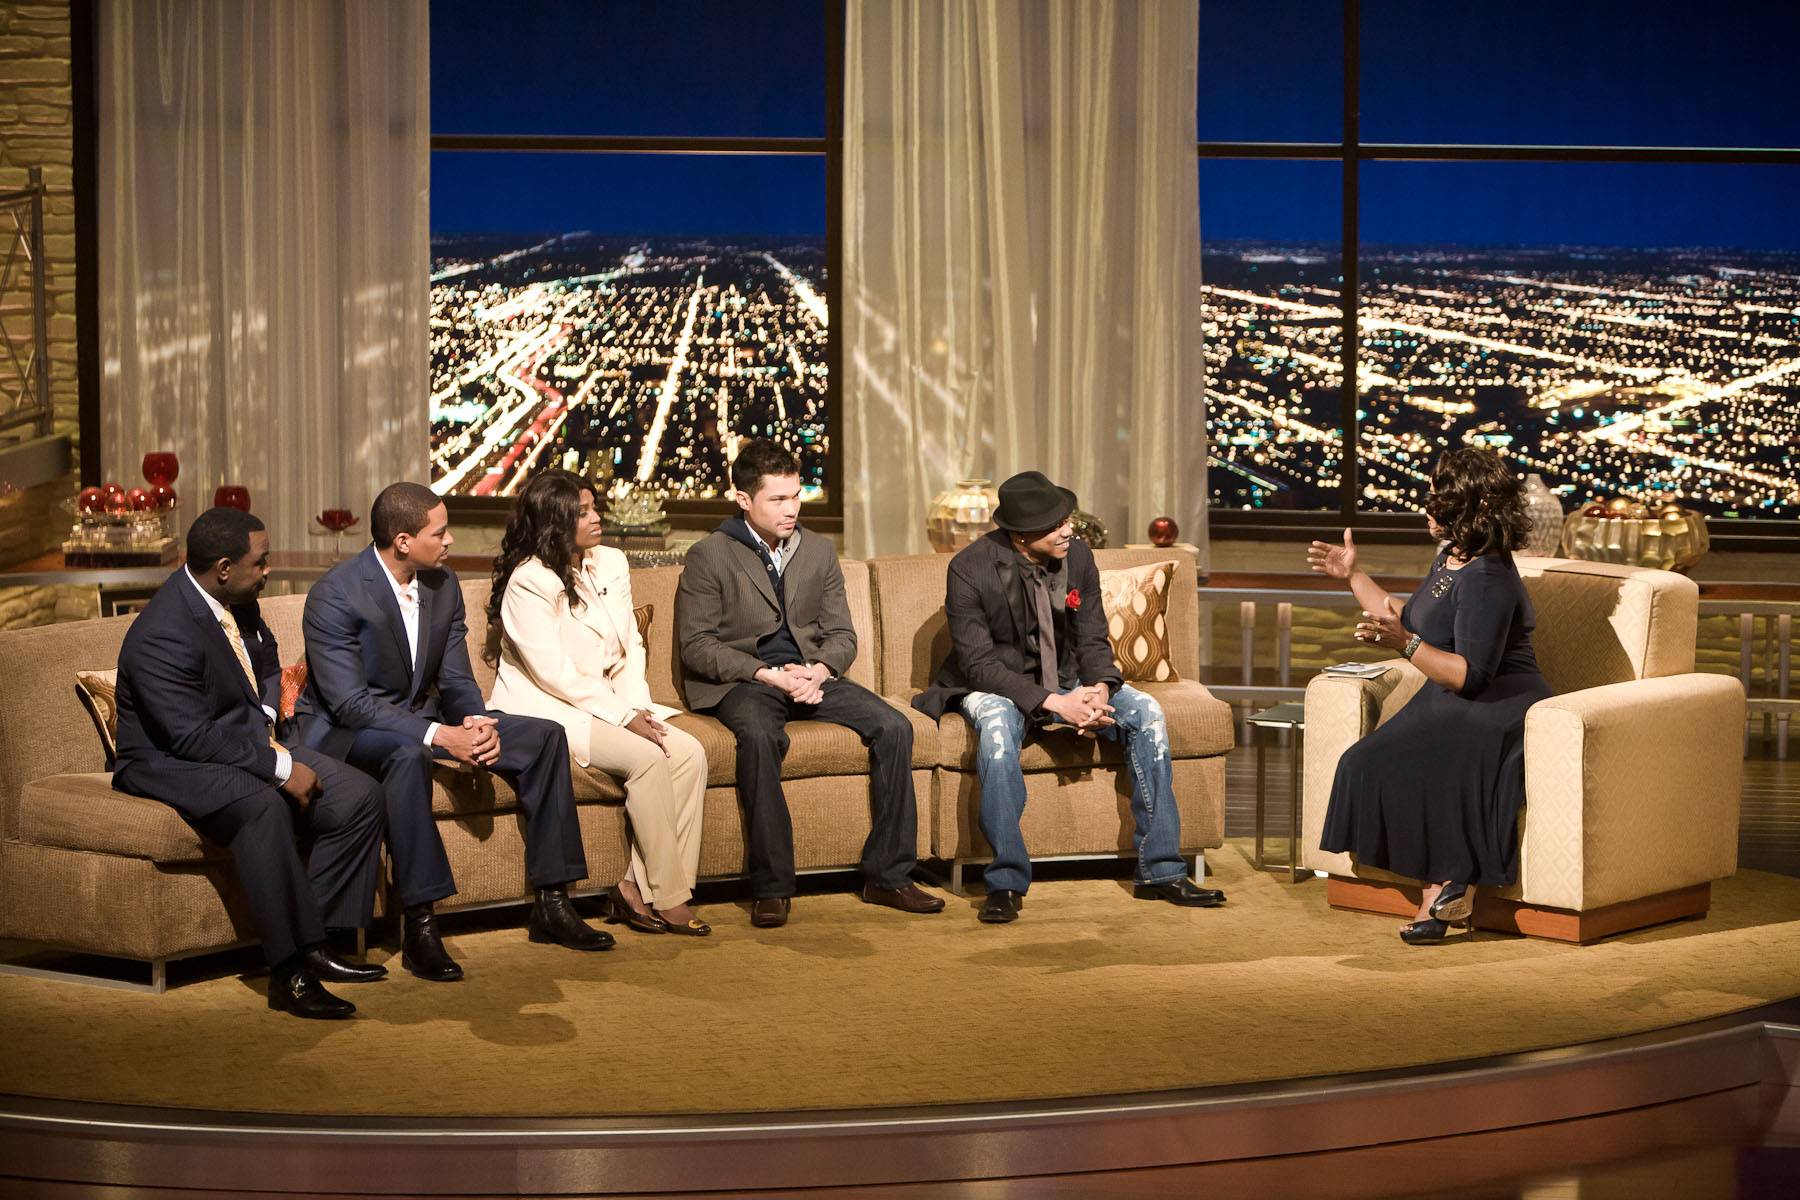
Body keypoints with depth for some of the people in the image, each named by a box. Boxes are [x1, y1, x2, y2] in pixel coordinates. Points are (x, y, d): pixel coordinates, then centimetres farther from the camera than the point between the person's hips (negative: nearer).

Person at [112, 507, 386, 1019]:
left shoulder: (238, 601, 3)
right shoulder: (162, 636, -25)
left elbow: (267, 664, 23)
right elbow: (193, 737, -28)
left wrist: (265, 723, 3)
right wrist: (279, 767, -27)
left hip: (245, 741, 9)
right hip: (169, 762, -9)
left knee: (359, 796, -9)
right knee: (262, 805, -39)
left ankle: (315, 942, -9)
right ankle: (291, 971, -36)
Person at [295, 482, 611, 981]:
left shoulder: (443, 586, 1)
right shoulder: (334, 596, -21)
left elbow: (456, 680, 5)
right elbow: (348, 702, -25)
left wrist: (477, 723, -19)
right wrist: (439, 736, -33)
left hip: (419, 716, 8)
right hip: (344, 731, -7)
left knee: (545, 737, -6)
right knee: (407, 754, -42)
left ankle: (550, 905, -2)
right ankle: (419, 926, -37)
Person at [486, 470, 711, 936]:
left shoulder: (611, 564, 10)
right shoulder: (529, 582, -13)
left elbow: (631, 648, 10)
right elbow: (553, 673, -18)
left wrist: (637, 708, -7)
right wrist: (623, 718, -20)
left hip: (609, 702, 8)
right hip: (547, 710, -7)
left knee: (689, 753, -16)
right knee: (648, 757, -28)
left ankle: (637, 888, -15)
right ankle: (668, 898, -18)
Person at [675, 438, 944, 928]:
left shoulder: (819, 551, 13)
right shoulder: (708, 556, -2)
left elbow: (841, 635, 12)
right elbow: (695, 645, -7)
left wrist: (818, 670, -11)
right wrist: (766, 674, -18)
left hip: (810, 675, 5)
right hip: (740, 683, -5)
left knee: (894, 726, -19)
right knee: (760, 736, -39)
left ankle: (887, 876, -13)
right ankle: (771, 887, -32)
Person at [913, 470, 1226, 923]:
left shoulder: (1077, 555, -6)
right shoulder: (971, 568, -20)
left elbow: (1093, 640, 1)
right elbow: (979, 663, -22)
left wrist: (1099, 689, -23)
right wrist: (1053, 703, -32)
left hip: (1065, 684, 5)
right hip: (995, 686, -5)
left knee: (1146, 711, -18)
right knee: (998, 725, -39)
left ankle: (1160, 871, -14)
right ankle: (1006, 882, -31)